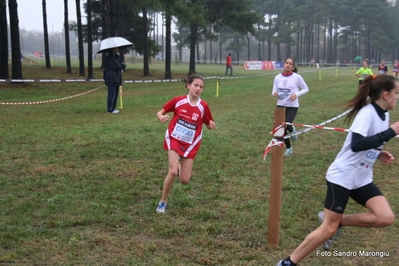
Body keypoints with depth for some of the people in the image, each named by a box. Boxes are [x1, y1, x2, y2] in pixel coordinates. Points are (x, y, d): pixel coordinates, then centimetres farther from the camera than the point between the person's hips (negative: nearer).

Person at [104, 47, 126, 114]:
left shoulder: (117, 56, 16)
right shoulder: (109, 57, -10)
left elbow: (123, 64, 10)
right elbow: (115, 66, -19)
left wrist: (121, 67, -10)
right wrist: (121, 67, 0)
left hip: (117, 78, 9)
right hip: (111, 79, -8)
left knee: (115, 93, 11)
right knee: (112, 93, -9)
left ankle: (113, 108, 19)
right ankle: (110, 109, -6)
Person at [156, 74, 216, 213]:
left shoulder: (203, 106, -9)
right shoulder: (178, 101, -11)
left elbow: (208, 124, 3)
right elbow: (160, 112, -2)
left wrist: (212, 126, -20)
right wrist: (161, 117, -25)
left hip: (190, 144, 2)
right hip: (174, 139, -2)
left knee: (185, 180, 1)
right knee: (173, 172, -20)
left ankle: (180, 166, 39)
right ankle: (163, 201, 3)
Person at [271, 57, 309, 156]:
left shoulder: (297, 77, -6)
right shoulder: (277, 77, 2)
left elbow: (305, 89, 4)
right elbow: (274, 92, 7)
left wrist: (297, 94, -14)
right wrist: (274, 93, -17)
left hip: (292, 106, -3)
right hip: (280, 105, 3)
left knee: (286, 125, -23)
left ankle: (292, 130, 18)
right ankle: (288, 148, 27)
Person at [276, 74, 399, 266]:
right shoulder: (367, 113, -17)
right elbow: (357, 144, -31)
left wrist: (378, 154, 3)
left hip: (362, 178, 8)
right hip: (342, 176, -8)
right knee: (328, 229, -5)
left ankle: (338, 222, 9)